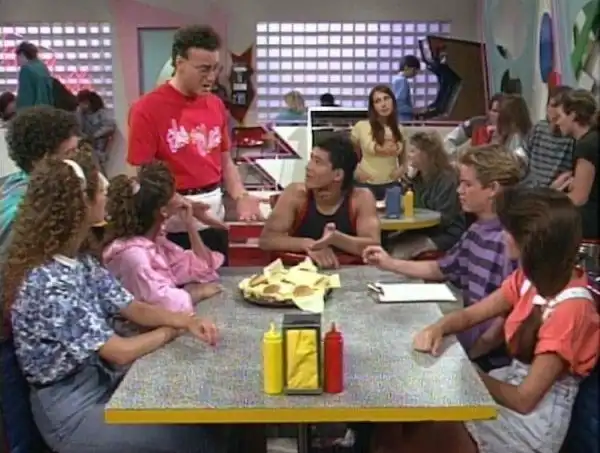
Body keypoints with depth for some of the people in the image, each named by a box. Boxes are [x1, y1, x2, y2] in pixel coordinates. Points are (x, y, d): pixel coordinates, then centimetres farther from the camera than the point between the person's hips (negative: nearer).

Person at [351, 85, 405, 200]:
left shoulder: (399, 130, 5)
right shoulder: (361, 126, -6)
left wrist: (401, 170, -1)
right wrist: (356, 171, -8)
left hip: (392, 185, 3)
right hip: (366, 185, -3)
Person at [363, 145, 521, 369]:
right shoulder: (476, 231, 6)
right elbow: (440, 269, 21)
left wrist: (473, 352, -19)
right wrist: (390, 263, 17)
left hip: (489, 357, -8)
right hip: (467, 338, 8)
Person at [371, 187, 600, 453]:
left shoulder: (570, 308, -26)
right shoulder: (533, 276, 0)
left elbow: (524, 399, -24)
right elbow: (470, 315, 5)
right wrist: (438, 329, -16)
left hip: (534, 419, -7)